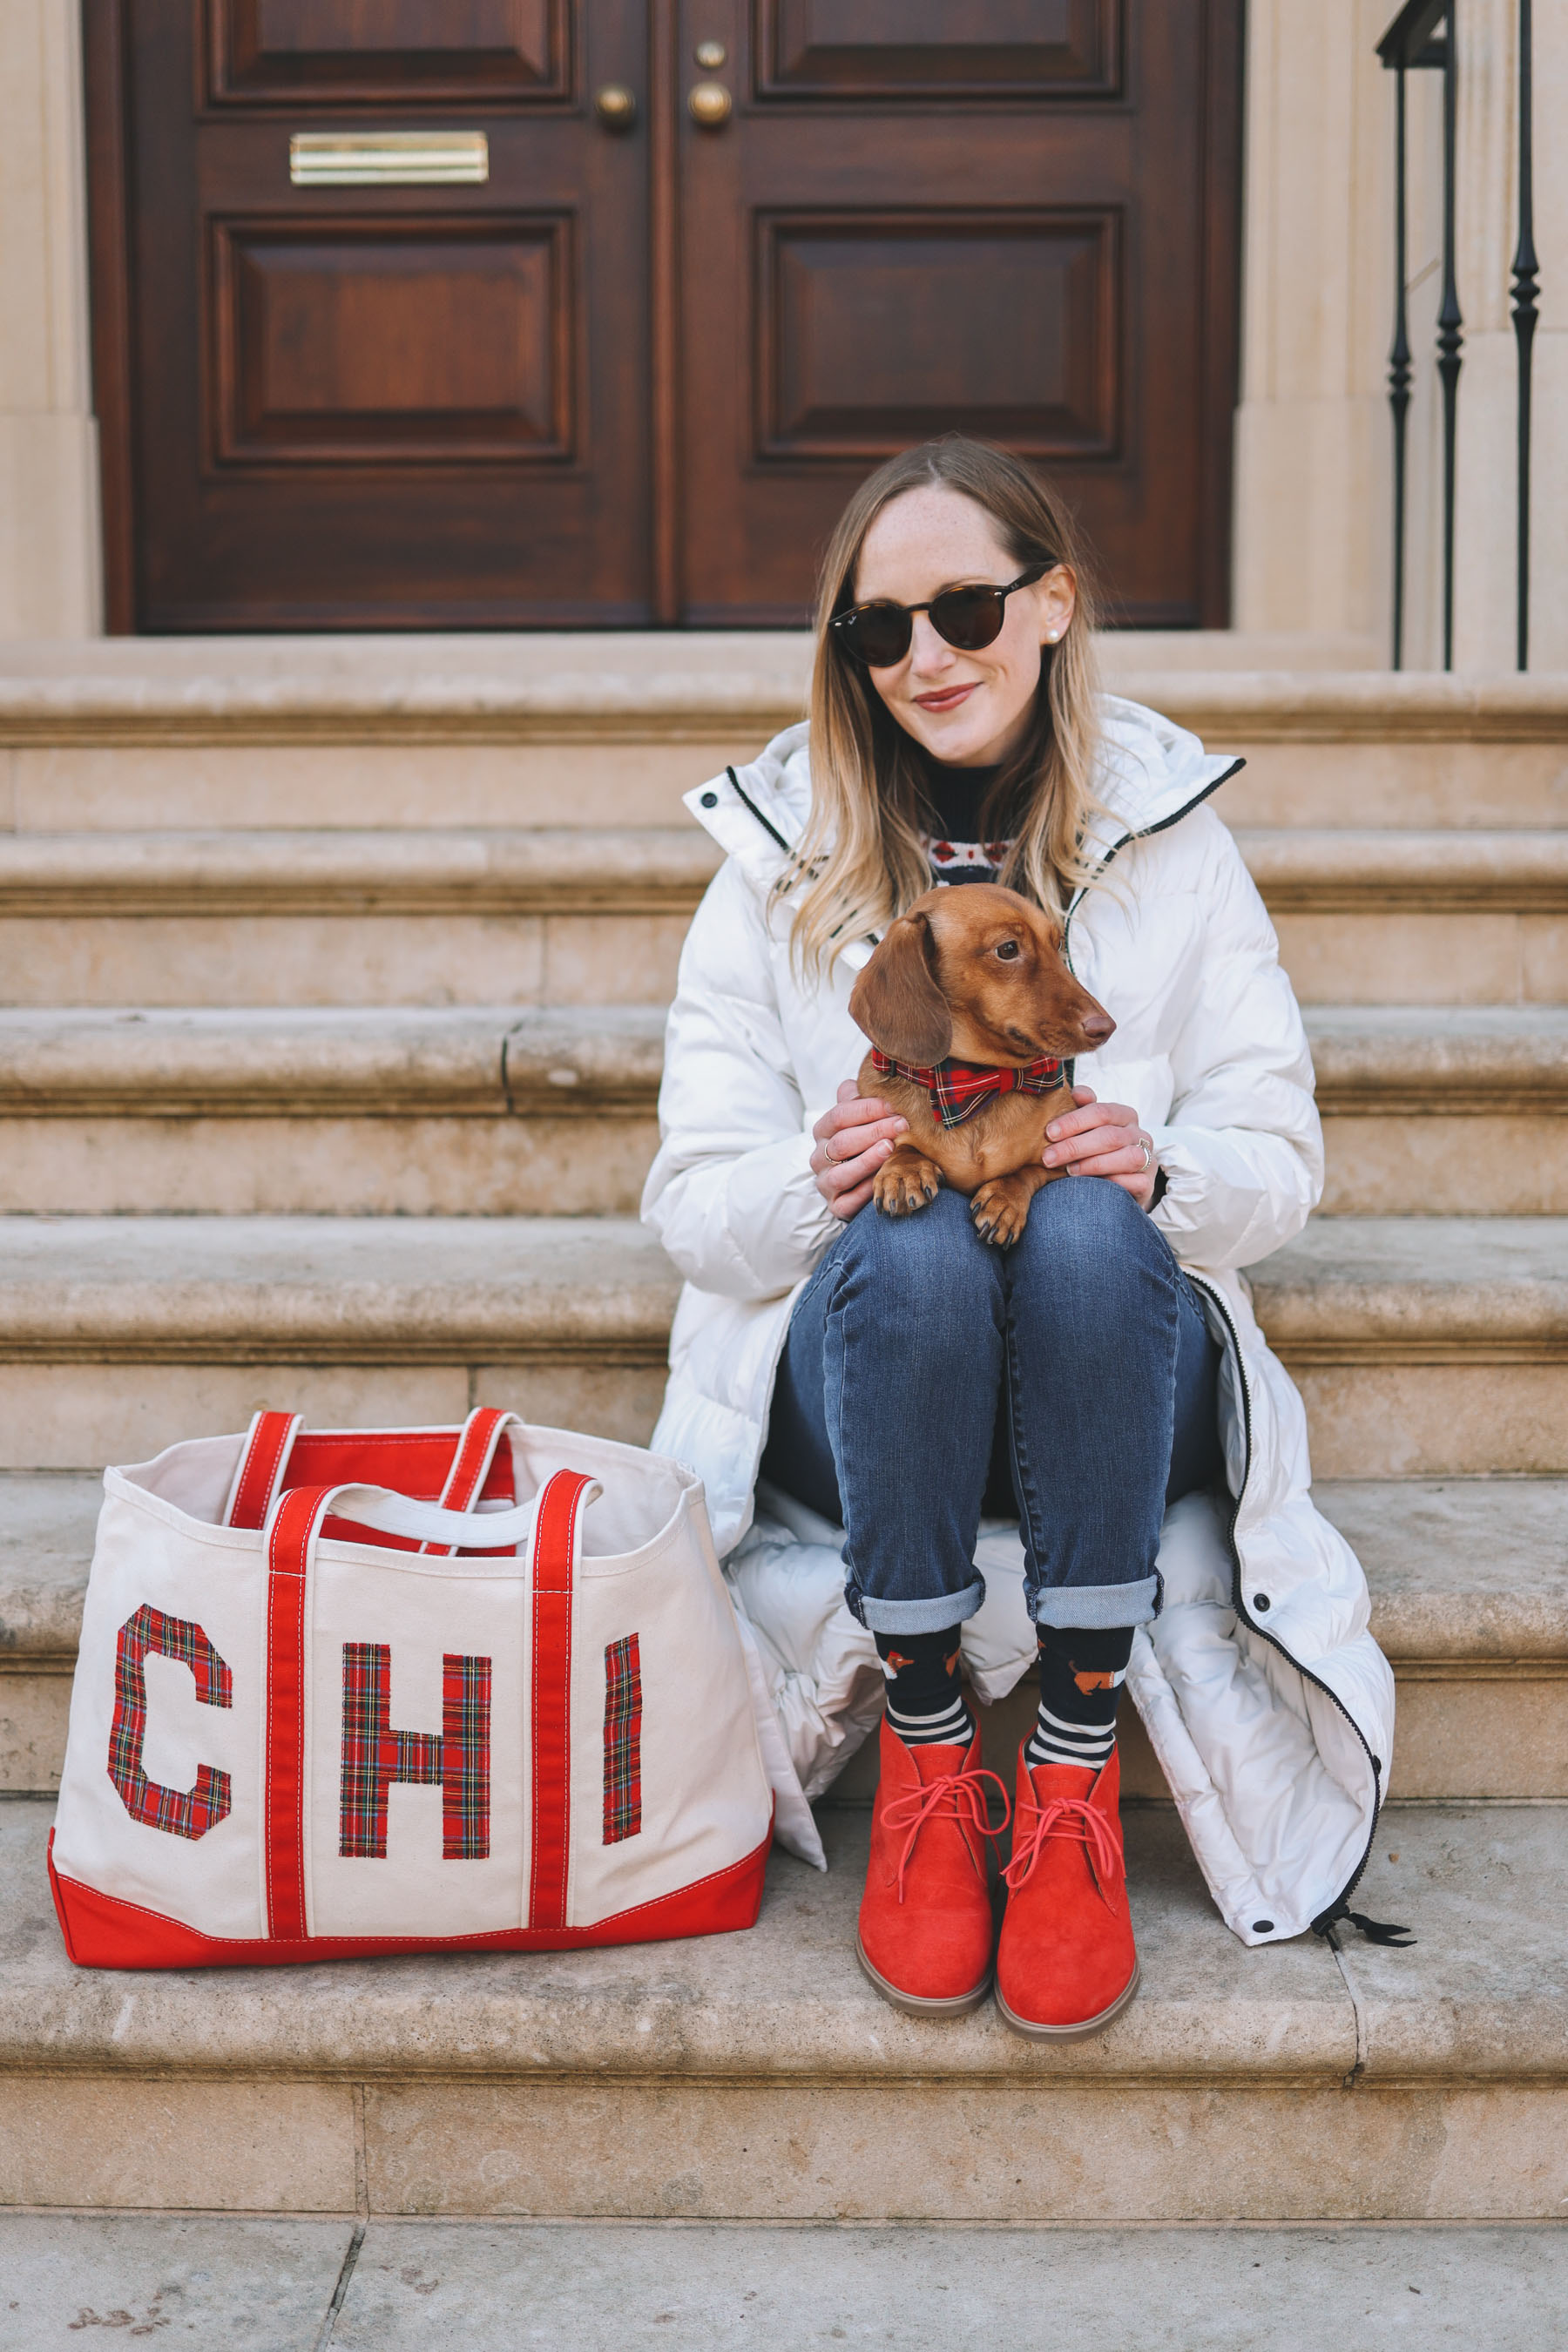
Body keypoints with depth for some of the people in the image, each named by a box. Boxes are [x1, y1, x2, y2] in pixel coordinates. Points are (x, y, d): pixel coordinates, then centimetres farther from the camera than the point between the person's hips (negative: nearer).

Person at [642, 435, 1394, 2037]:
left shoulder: (1169, 841, 7)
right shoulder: (782, 857, 7)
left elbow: (1279, 1164, 5)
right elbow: (694, 1206, 3)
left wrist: (1158, 1167, -19)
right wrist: (813, 1183, -21)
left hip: (1114, 1370, 0)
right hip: (864, 1376, 0)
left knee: (1088, 1230, -33)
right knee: (913, 1242, -34)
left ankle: (1075, 1765, -23)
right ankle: (923, 1759, -19)